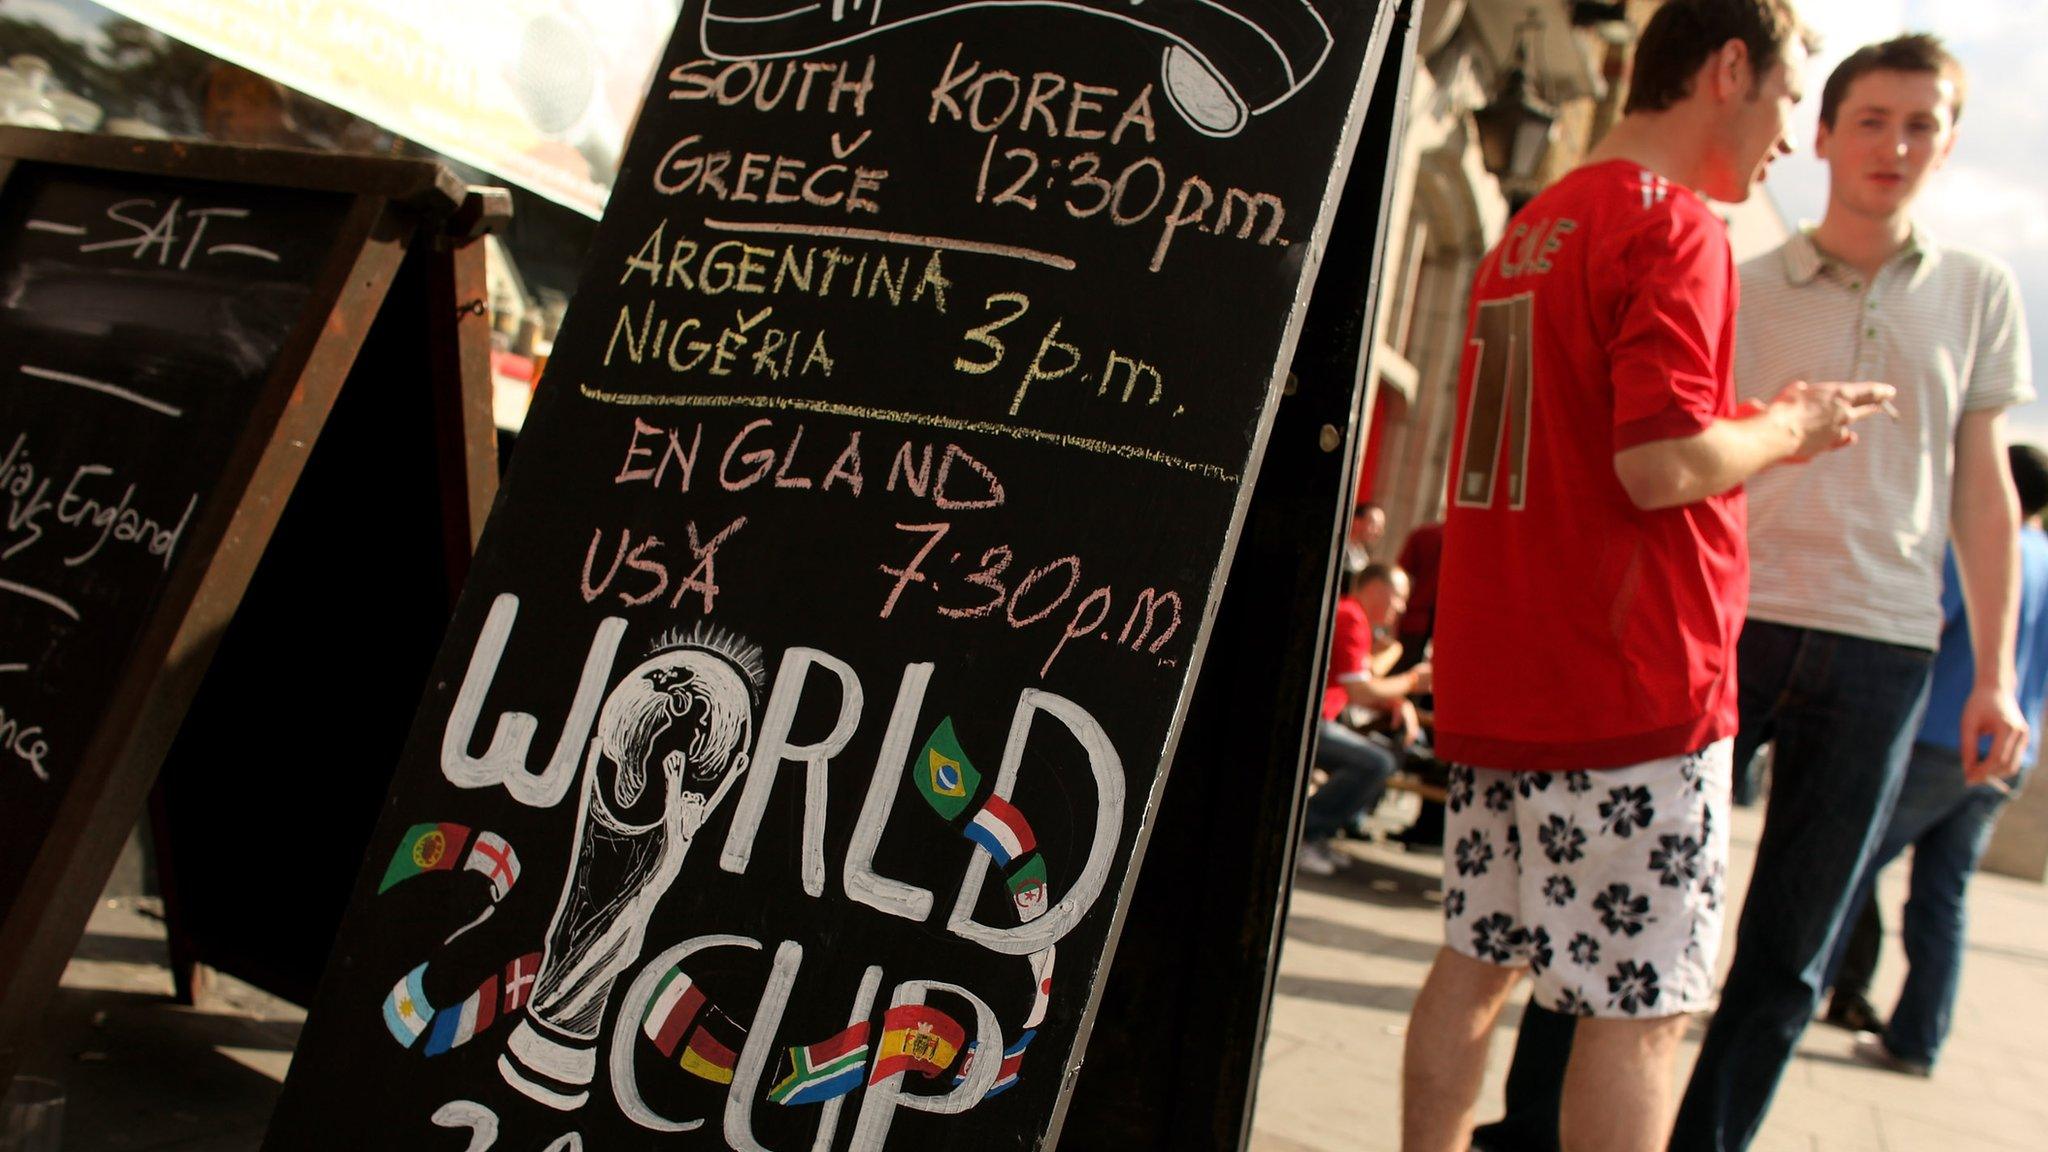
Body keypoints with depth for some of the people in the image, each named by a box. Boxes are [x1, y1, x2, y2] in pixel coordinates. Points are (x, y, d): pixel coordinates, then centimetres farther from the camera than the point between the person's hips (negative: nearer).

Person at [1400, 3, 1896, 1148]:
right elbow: (1662, 463, -20)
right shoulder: (1676, 227, -10)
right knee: (1644, 1003, 2)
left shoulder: (1529, 231, 18)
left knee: (1478, 960, 14)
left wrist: (1756, 427, 21)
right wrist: (1791, 427, -1)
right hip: (1632, 688, -8)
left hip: (1497, 678, 9)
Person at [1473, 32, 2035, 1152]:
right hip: (1729, 624, -1)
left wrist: (1994, 674, 6)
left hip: (1882, 647, 2)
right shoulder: (1741, 288, 6)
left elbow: (1982, 490, 11)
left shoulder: (1978, 293, 11)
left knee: (1791, 950, 6)